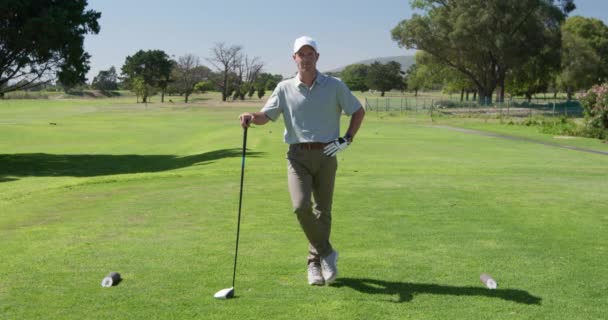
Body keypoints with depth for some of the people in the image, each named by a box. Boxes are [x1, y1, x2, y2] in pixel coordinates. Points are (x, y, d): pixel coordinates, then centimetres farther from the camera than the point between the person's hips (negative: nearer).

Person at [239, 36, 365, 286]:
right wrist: (250, 117, -25)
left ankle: (315, 262, 20)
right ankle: (326, 253, 2)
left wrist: (347, 139, 0)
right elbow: (266, 116, -2)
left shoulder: (334, 86, 3)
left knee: (322, 211, 4)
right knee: (301, 206, -17)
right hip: (298, 155, 0)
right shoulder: (285, 88, 4)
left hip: (325, 155, 0)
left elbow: (358, 111, 11)